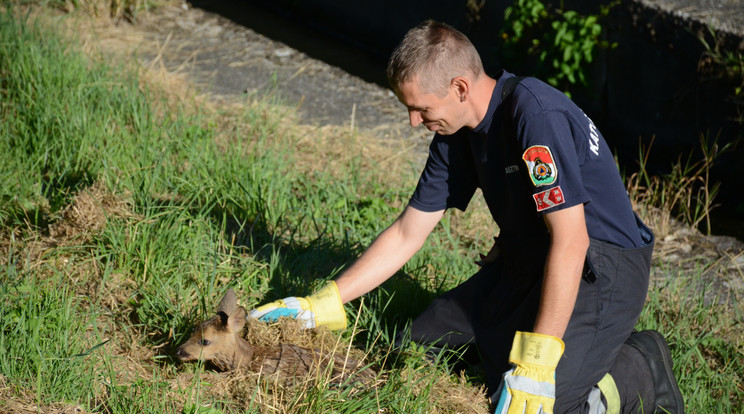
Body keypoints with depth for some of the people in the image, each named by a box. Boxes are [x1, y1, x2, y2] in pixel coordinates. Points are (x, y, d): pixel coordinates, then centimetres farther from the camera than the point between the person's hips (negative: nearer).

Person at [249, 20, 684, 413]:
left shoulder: (537, 115, -26)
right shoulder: (456, 136, 1)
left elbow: (571, 241, -30)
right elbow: (406, 236, 8)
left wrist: (536, 363, -32)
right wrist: (319, 307, 4)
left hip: (602, 265, -9)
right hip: (524, 263, 9)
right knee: (419, 344, 8)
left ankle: (640, 369, 0)